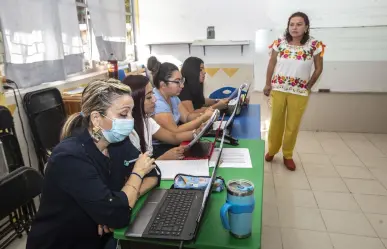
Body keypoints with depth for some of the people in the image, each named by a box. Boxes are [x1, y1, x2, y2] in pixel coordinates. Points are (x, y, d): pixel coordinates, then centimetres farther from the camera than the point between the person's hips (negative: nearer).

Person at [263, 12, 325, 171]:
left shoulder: (314, 45, -6)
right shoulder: (279, 42, -3)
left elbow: (318, 68, 3)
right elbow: (271, 64, 5)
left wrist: (308, 86, 2)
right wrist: (268, 84, 2)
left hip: (299, 92, 0)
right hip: (278, 89, 1)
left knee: (293, 125, 8)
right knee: (276, 122, 11)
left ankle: (288, 155, 25)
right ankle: (272, 150, 30)